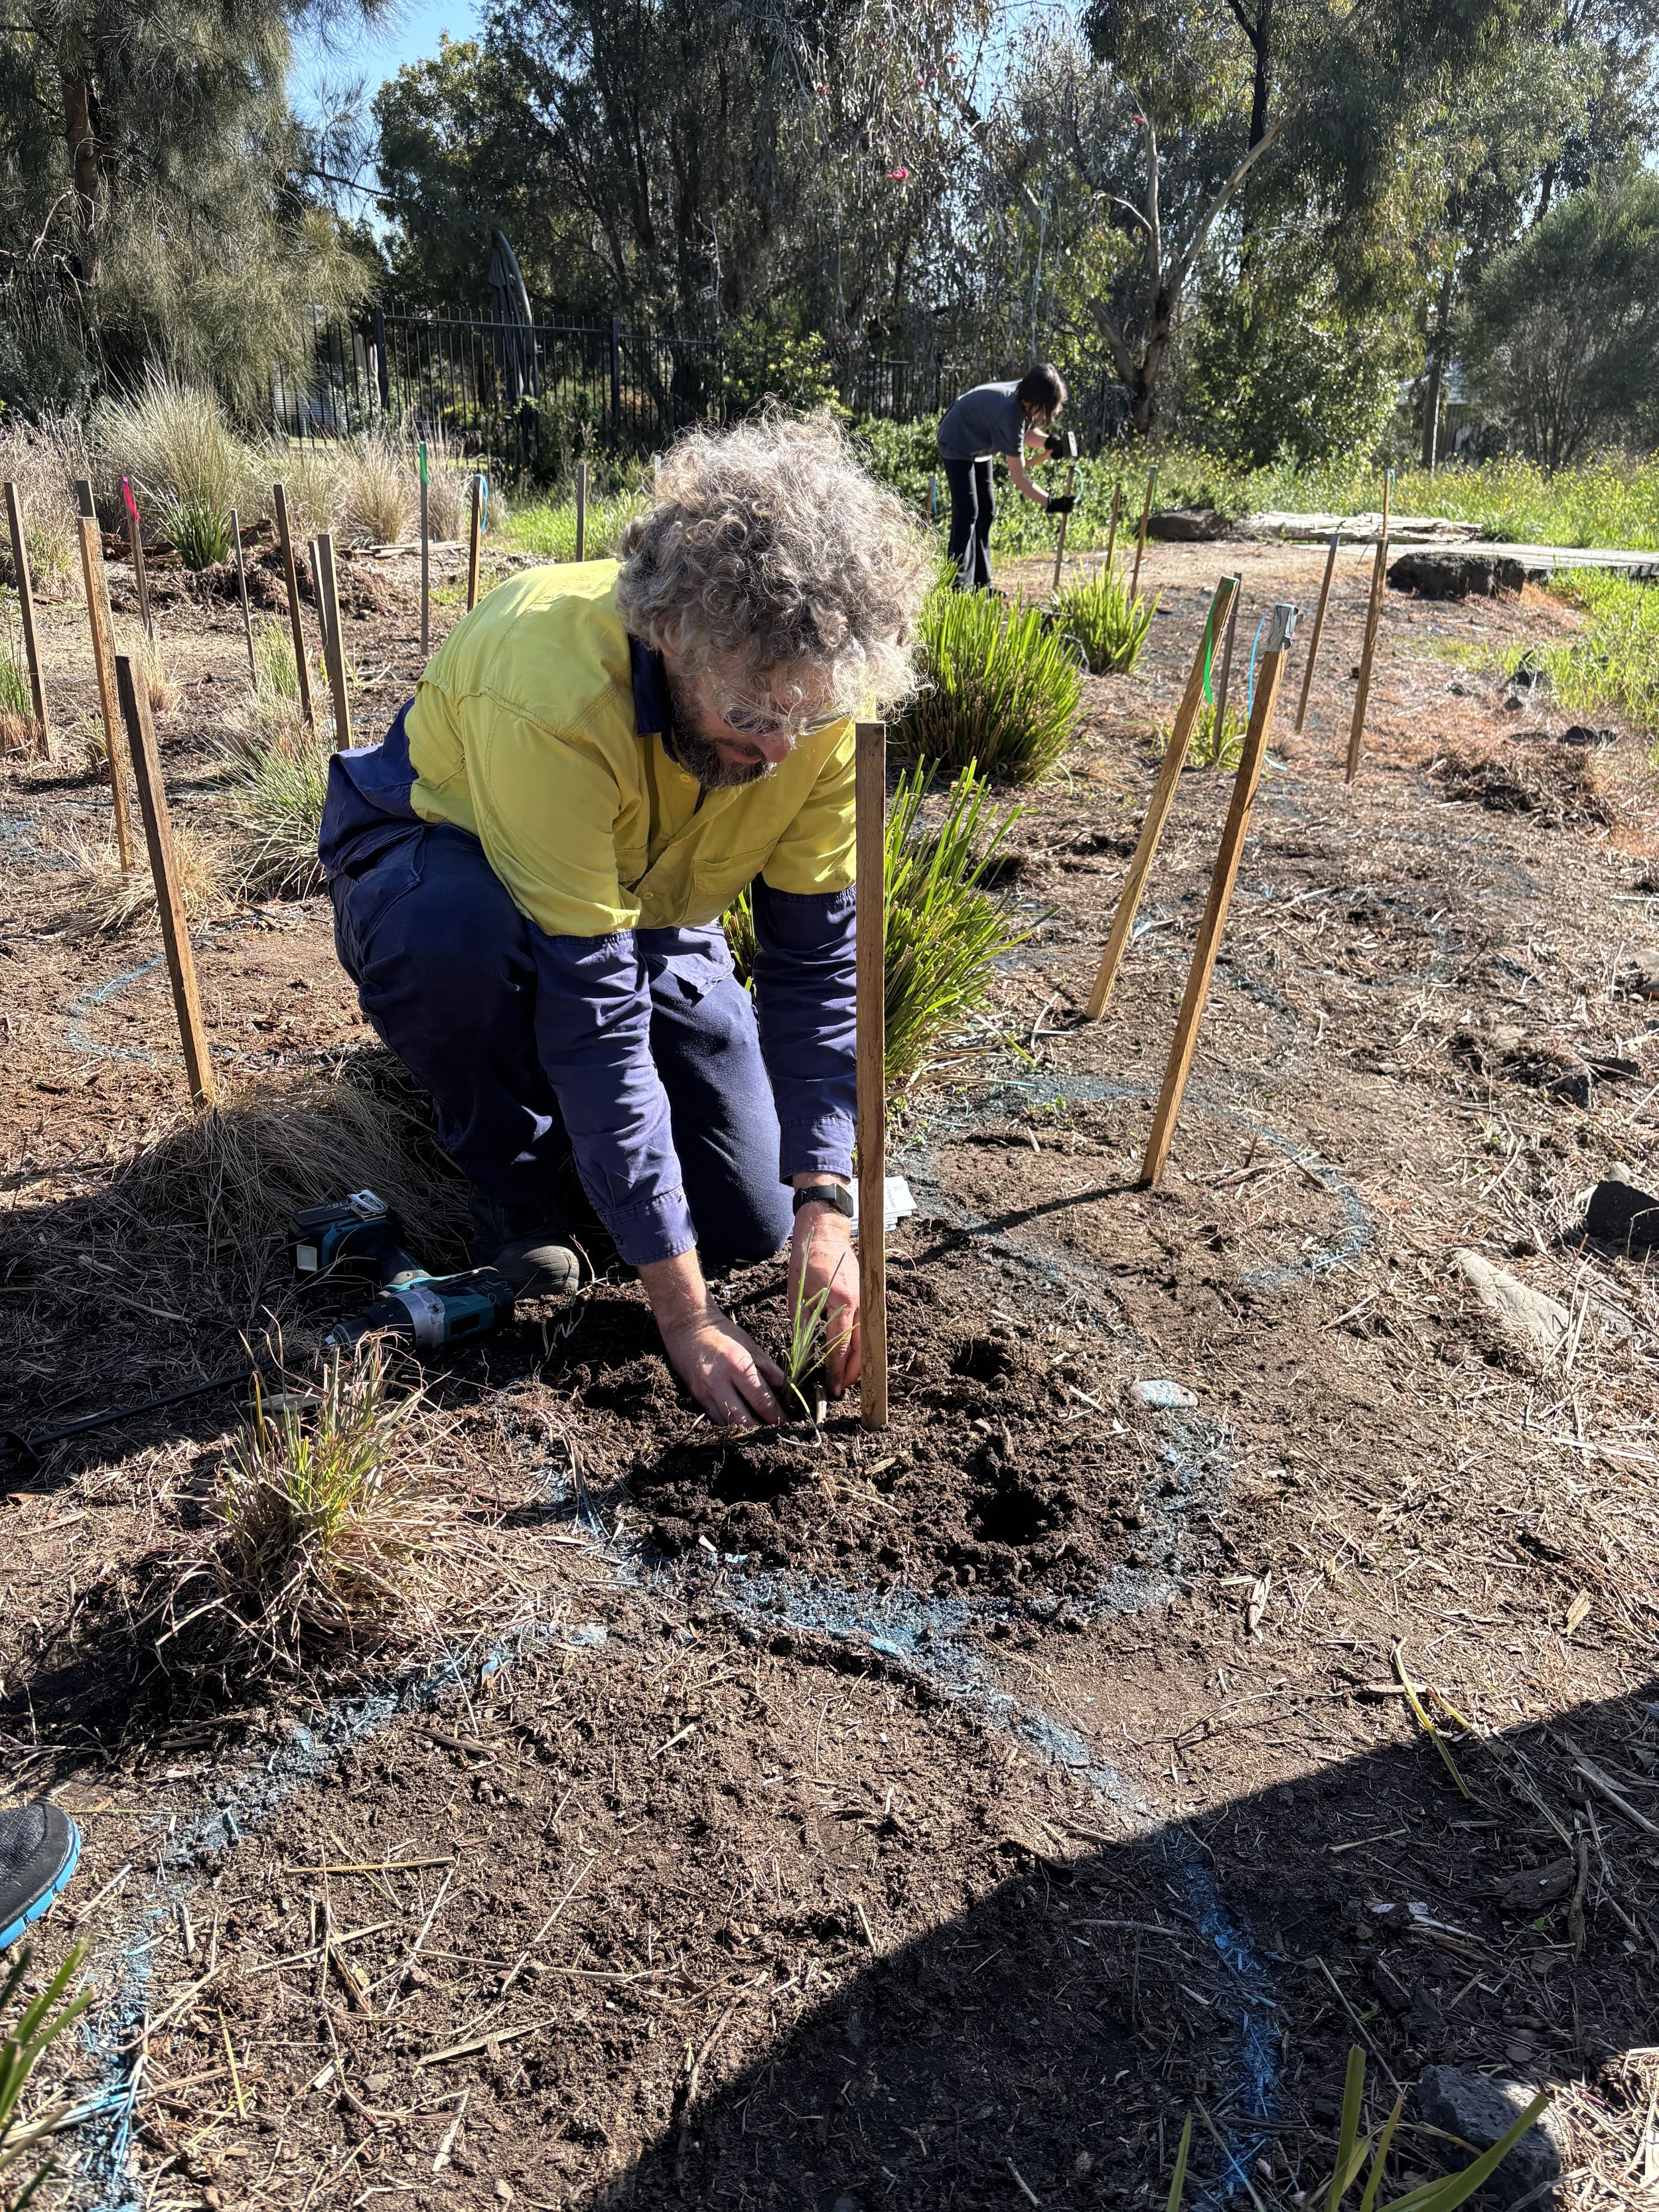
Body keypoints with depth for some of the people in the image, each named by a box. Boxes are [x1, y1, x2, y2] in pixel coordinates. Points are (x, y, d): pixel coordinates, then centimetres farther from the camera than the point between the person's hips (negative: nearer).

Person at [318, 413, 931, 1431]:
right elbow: (590, 1003, -40)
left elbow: (819, 953, -19)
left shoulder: (819, 690, -25)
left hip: (648, 906, 4)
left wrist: (824, 1203, -28)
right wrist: (683, 1309, -37)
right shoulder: (553, 693, -40)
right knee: (456, 932, -42)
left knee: (750, 1224, -4)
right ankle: (512, 1178, -10)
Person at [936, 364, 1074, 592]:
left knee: (986, 510, 7)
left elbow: (1027, 433, 3)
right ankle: (959, 585, -16)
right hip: (957, 444, -9)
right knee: (967, 512, -16)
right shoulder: (1009, 413, -38)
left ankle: (981, 583, 10)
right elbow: (1018, 478, -35)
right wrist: (1050, 503, -38)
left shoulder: (1026, 400, -16)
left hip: (980, 444, 9)